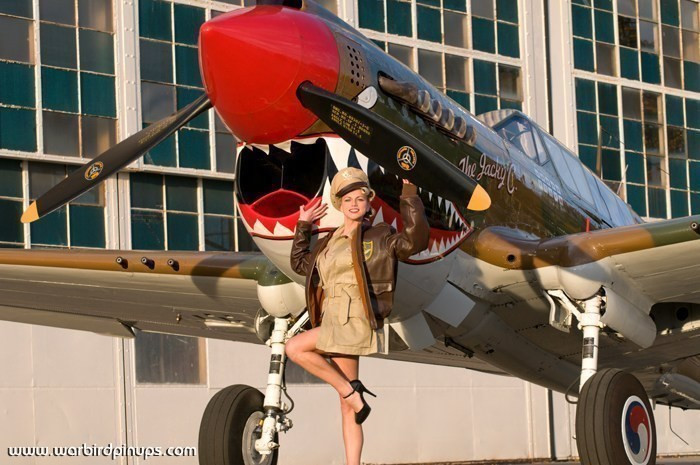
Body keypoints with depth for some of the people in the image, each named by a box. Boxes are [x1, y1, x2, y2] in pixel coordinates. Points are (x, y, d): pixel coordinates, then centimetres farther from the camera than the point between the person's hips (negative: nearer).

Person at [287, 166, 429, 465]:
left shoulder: (379, 238, 0)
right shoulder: (328, 244, 19)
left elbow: (415, 239, -16)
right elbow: (300, 264, 35)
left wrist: (409, 195, -16)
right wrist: (303, 226, 29)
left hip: (357, 321, -7)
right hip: (333, 323, 7)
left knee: (295, 347, -19)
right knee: (347, 407, 4)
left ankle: (351, 390, -8)